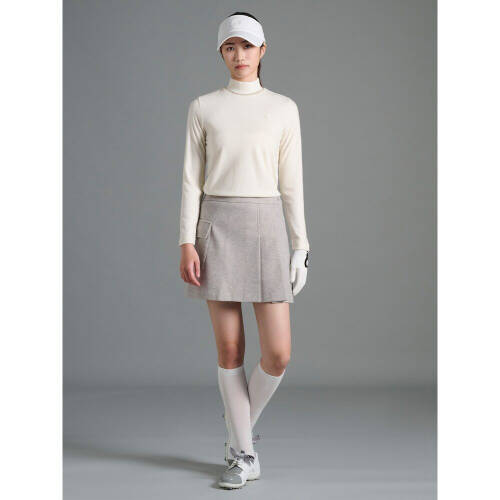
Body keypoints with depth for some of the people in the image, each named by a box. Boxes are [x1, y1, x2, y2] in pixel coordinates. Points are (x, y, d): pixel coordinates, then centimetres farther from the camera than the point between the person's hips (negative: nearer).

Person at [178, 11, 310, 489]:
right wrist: (187, 243, -6)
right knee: (230, 349, 0)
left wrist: (301, 247, 3)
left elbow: (291, 182, 7)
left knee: (278, 355, -6)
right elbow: (192, 180, 3)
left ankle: (240, 429, 24)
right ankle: (244, 455, 15)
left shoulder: (284, 109, 8)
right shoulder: (202, 108, 7)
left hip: (266, 229, 1)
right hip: (217, 230, 0)